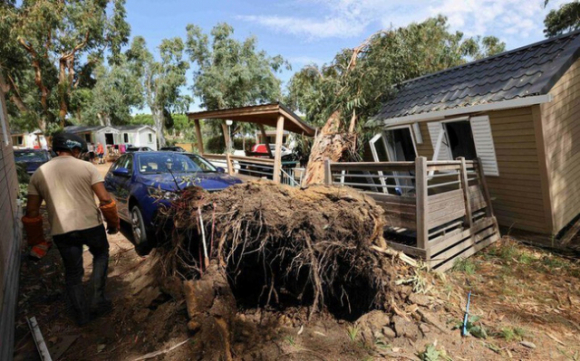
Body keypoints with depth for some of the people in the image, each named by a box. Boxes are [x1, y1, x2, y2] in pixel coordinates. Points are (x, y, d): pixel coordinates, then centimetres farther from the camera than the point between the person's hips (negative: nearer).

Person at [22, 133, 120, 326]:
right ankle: (98, 299, 21)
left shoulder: (39, 174, 7)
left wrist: (37, 241, 16)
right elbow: (105, 199, -11)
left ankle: (81, 314, 28)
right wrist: (113, 223, 3)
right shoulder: (87, 167, -4)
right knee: (101, 254, 26)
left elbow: (31, 212, 7)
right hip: (91, 225, -2)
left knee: (72, 272, 20)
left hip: (61, 231, 2)